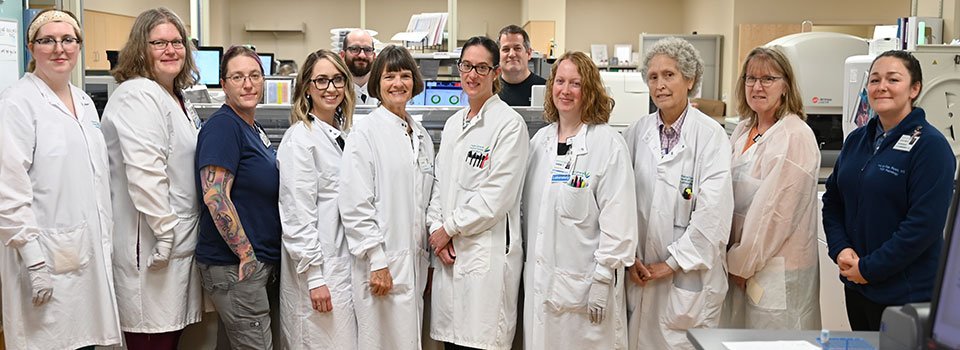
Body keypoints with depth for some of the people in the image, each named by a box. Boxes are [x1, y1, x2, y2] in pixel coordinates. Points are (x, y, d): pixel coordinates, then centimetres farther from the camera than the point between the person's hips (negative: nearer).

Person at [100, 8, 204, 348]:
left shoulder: (176, 99, 19)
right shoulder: (138, 96, -12)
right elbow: (144, 174, -22)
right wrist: (166, 232, -18)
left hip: (177, 243, 9)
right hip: (152, 246, -9)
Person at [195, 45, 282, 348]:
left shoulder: (254, 128, 15)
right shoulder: (222, 125, -13)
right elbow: (215, 197, -20)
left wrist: (264, 259, 16)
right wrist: (247, 255, -18)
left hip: (265, 262, 9)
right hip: (235, 265, -9)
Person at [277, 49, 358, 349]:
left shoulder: (342, 133, 12)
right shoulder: (300, 138, -11)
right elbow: (298, 214, -16)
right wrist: (314, 277, -18)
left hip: (346, 263, 8)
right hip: (317, 268, -8)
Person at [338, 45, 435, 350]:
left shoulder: (421, 135, 15)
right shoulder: (365, 132, -6)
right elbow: (355, 205, -13)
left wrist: (430, 256, 15)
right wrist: (377, 262, -16)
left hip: (415, 262, 7)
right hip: (383, 266, -6)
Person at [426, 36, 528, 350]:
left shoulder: (509, 123, -8)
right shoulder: (453, 123, 16)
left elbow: (496, 196, -14)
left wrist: (449, 229, -7)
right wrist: (436, 227, 0)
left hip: (488, 251, -7)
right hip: (449, 252, 7)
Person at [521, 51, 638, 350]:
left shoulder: (609, 143, -8)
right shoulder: (540, 140, 10)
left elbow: (618, 219, -12)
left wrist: (602, 280, -14)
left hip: (582, 283, -5)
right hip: (538, 278, 5)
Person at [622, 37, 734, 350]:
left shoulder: (711, 135, -7)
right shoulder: (636, 132, 4)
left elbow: (713, 210, -13)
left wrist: (673, 262, -11)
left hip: (689, 275, -3)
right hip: (639, 273, 3)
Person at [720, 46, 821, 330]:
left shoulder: (795, 137, -15)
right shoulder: (743, 131, 10)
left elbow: (775, 213, -18)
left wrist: (741, 264, -10)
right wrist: (734, 260, 4)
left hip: (778, 273, -7)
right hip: (741, 265, 7)